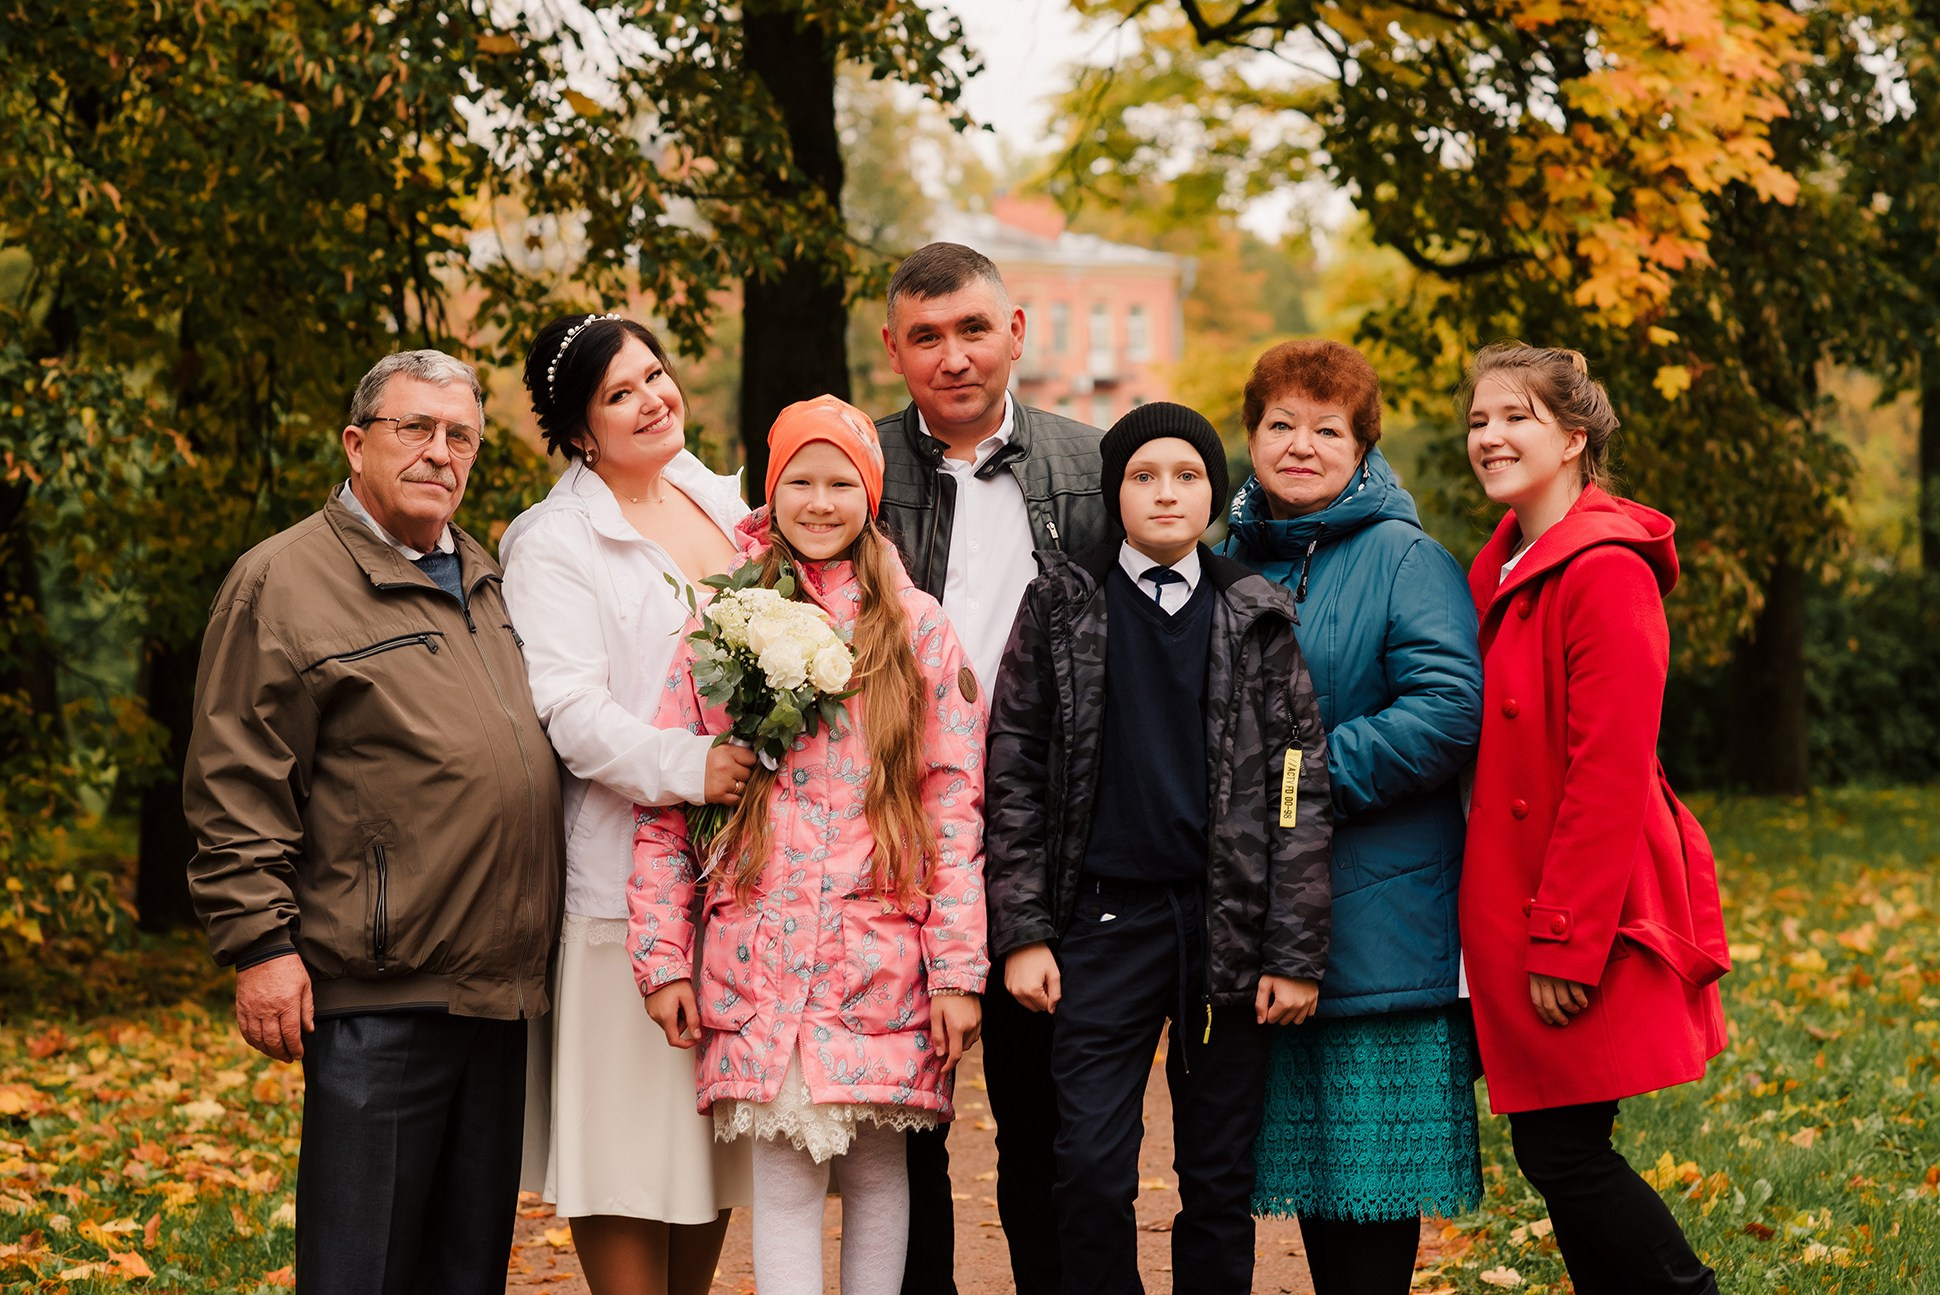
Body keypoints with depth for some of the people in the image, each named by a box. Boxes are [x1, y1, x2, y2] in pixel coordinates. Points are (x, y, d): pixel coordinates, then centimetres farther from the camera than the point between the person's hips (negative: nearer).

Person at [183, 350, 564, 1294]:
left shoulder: (480, 578, 17)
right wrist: (259, 943, -16)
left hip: (496, 988, 7)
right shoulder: (283, 581, -6)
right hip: (379, 995, -7)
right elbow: (237, 784, -10)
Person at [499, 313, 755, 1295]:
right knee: (633, 1137, -3)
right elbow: (568, 707, -17)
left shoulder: (721, 505, 14)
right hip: (629, 874, -6)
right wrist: (687, 767, -28)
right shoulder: (557, 543, -6)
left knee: (717, 1131, 11)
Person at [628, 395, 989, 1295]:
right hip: (759, 953, 0)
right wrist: (662, 957, 0)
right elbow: (664, 803, 5)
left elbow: (956, 805, 3)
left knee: (878, 1163, 6)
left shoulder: (916, 626, 6)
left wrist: (959, 969, -3)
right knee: (784, 1174, -1)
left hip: (885, 948, 0)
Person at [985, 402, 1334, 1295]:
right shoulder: (1062, 607, 6)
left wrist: (1295, 952, -3)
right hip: (1106, 918, 0)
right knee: (1091, 1167, -6)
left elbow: (1299, 787, 4)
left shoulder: (1256, 618, 6)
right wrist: (1021, 931, -3)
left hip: (1229, 922, 1)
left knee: (1220, 1175, 5)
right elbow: (1013, 773, 5)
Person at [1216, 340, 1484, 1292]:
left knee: (1375, 1149, -2)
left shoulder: (1404, 560, -6)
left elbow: (1449, 711, -18)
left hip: (1379, 918, -6)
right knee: (1303, 1140, 13)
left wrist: (1307, 778, -18)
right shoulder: (1228, 563, 12)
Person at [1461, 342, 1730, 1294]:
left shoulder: (1603, 570, -15)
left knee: (1562, 1152, -6)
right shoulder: (1500, 570, 13)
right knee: (1554, 1148, 11)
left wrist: (1566, 940, -20)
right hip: (1520, 912, 9)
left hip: (1588, 913, -9)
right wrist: (1522, 929, 12)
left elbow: (1610, 772, -19)